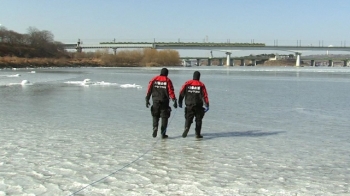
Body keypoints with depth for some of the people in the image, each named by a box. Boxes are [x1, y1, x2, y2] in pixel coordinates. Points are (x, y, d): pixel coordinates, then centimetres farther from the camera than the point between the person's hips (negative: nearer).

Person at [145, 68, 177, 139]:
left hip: (155, 101, 2)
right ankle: (163, 133, 4)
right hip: (164, 101, -2)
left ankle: (155, 127, -8)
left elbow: (149, 90, 1)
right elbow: (171, 91, -7)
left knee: (155, 116, 17)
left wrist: (147, 100, 4)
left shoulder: (154, 79, 5)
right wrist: (174, 101, -5)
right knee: (164, 117, 6)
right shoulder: (167, 80, -1)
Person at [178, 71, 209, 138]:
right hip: (198, 106, -1)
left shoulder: (187, 83, 2)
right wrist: (207, 105, -6)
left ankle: (186, 128, -20)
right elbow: (205, 95, -7)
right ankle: (198, 134, 12)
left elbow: (181, 93, 2)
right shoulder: (201, 85, -2)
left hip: (189, 105, 1)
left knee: (188, 118, 8)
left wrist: (180, 102, 10)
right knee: (198, 119, 12)